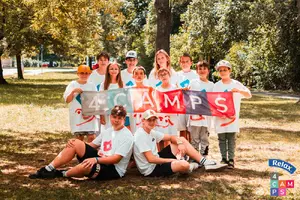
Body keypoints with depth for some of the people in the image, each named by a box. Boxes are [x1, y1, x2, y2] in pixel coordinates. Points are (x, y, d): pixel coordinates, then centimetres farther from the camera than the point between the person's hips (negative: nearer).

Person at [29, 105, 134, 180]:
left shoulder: (127, 136, -13)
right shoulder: (108, 131, 12)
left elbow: (116, 159, -21)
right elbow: (92, 145, 15)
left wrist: (96, 159, -33)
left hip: (114, 169, -8)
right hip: (99, 160, 8)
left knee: (86, 166, -37)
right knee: (75, 143, -9)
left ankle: (62, 174, -4)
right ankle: (48, 169, -5)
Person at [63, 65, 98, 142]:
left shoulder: (92, 86, 7)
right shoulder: (72, 85, 2)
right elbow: (67, 100, -2)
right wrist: (73, 91, -18)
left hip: (90, 117, 1)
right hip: (77, 117, -1)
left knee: (92, 138, -6)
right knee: (79, 139, 5)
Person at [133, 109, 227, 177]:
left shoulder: (152, 132, 8)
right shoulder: (141, 135, -21)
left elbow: (171, 137, 14)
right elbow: (151, 159, -25)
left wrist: (180, 143, -10)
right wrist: (172, 160, -17)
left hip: (157, 160, 10)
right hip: (151, 169, -10)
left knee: (182, 140, 9)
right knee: (184, 164, -32)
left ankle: (205, 162, 7)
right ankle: (189, 167, 6)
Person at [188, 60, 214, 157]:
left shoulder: (211, 85, 7)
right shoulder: (193, 83, 3)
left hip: (206, 116, 1)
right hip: (194, 115, -1)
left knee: (205, 138, 7)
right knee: (194, 139, 4)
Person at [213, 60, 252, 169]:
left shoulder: (236, 84, 1)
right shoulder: (217, 85, 6)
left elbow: (249, 95, -3)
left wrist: (239, 90, -22)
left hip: (232, 116, -2)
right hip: (220, 117, 2)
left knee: (231, 138, 1)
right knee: (221, 139, 6)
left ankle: (231, 159, 6)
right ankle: (224, 158, 15)